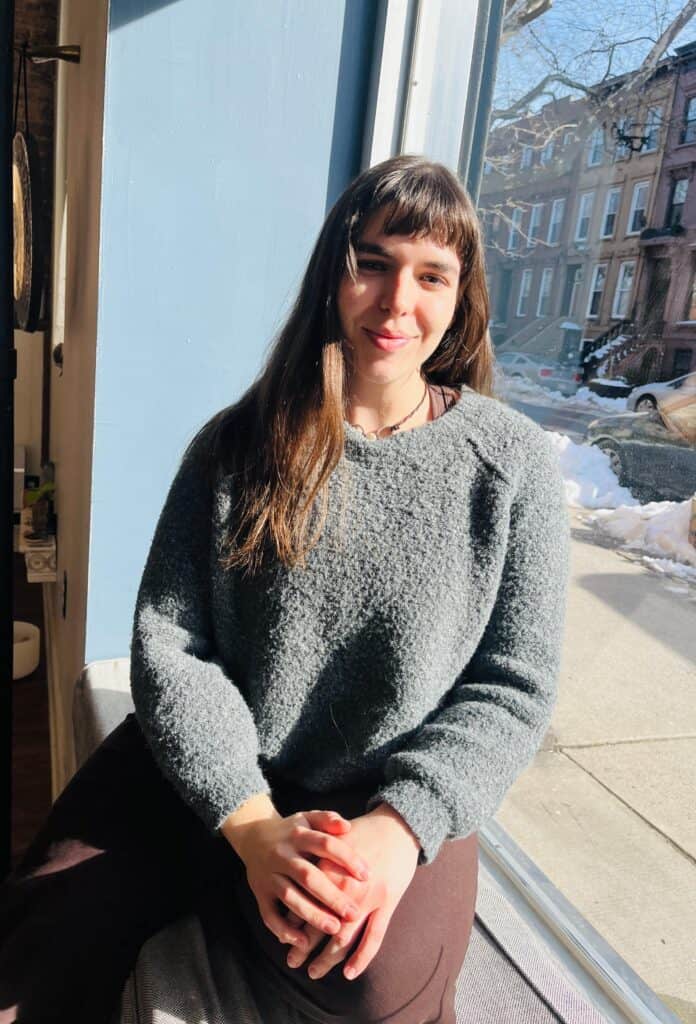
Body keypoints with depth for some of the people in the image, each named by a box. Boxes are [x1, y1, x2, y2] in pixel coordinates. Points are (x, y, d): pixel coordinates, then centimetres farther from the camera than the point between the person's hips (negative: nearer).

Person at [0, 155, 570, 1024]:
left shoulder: (514, 463, -7)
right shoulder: (236, 446, -4)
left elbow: (516, 688, -6)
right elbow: (166, 644, -7)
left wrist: (398, 827, -20)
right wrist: (252, 822, -19)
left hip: (398, 802, 1)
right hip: (215, 780, 1)